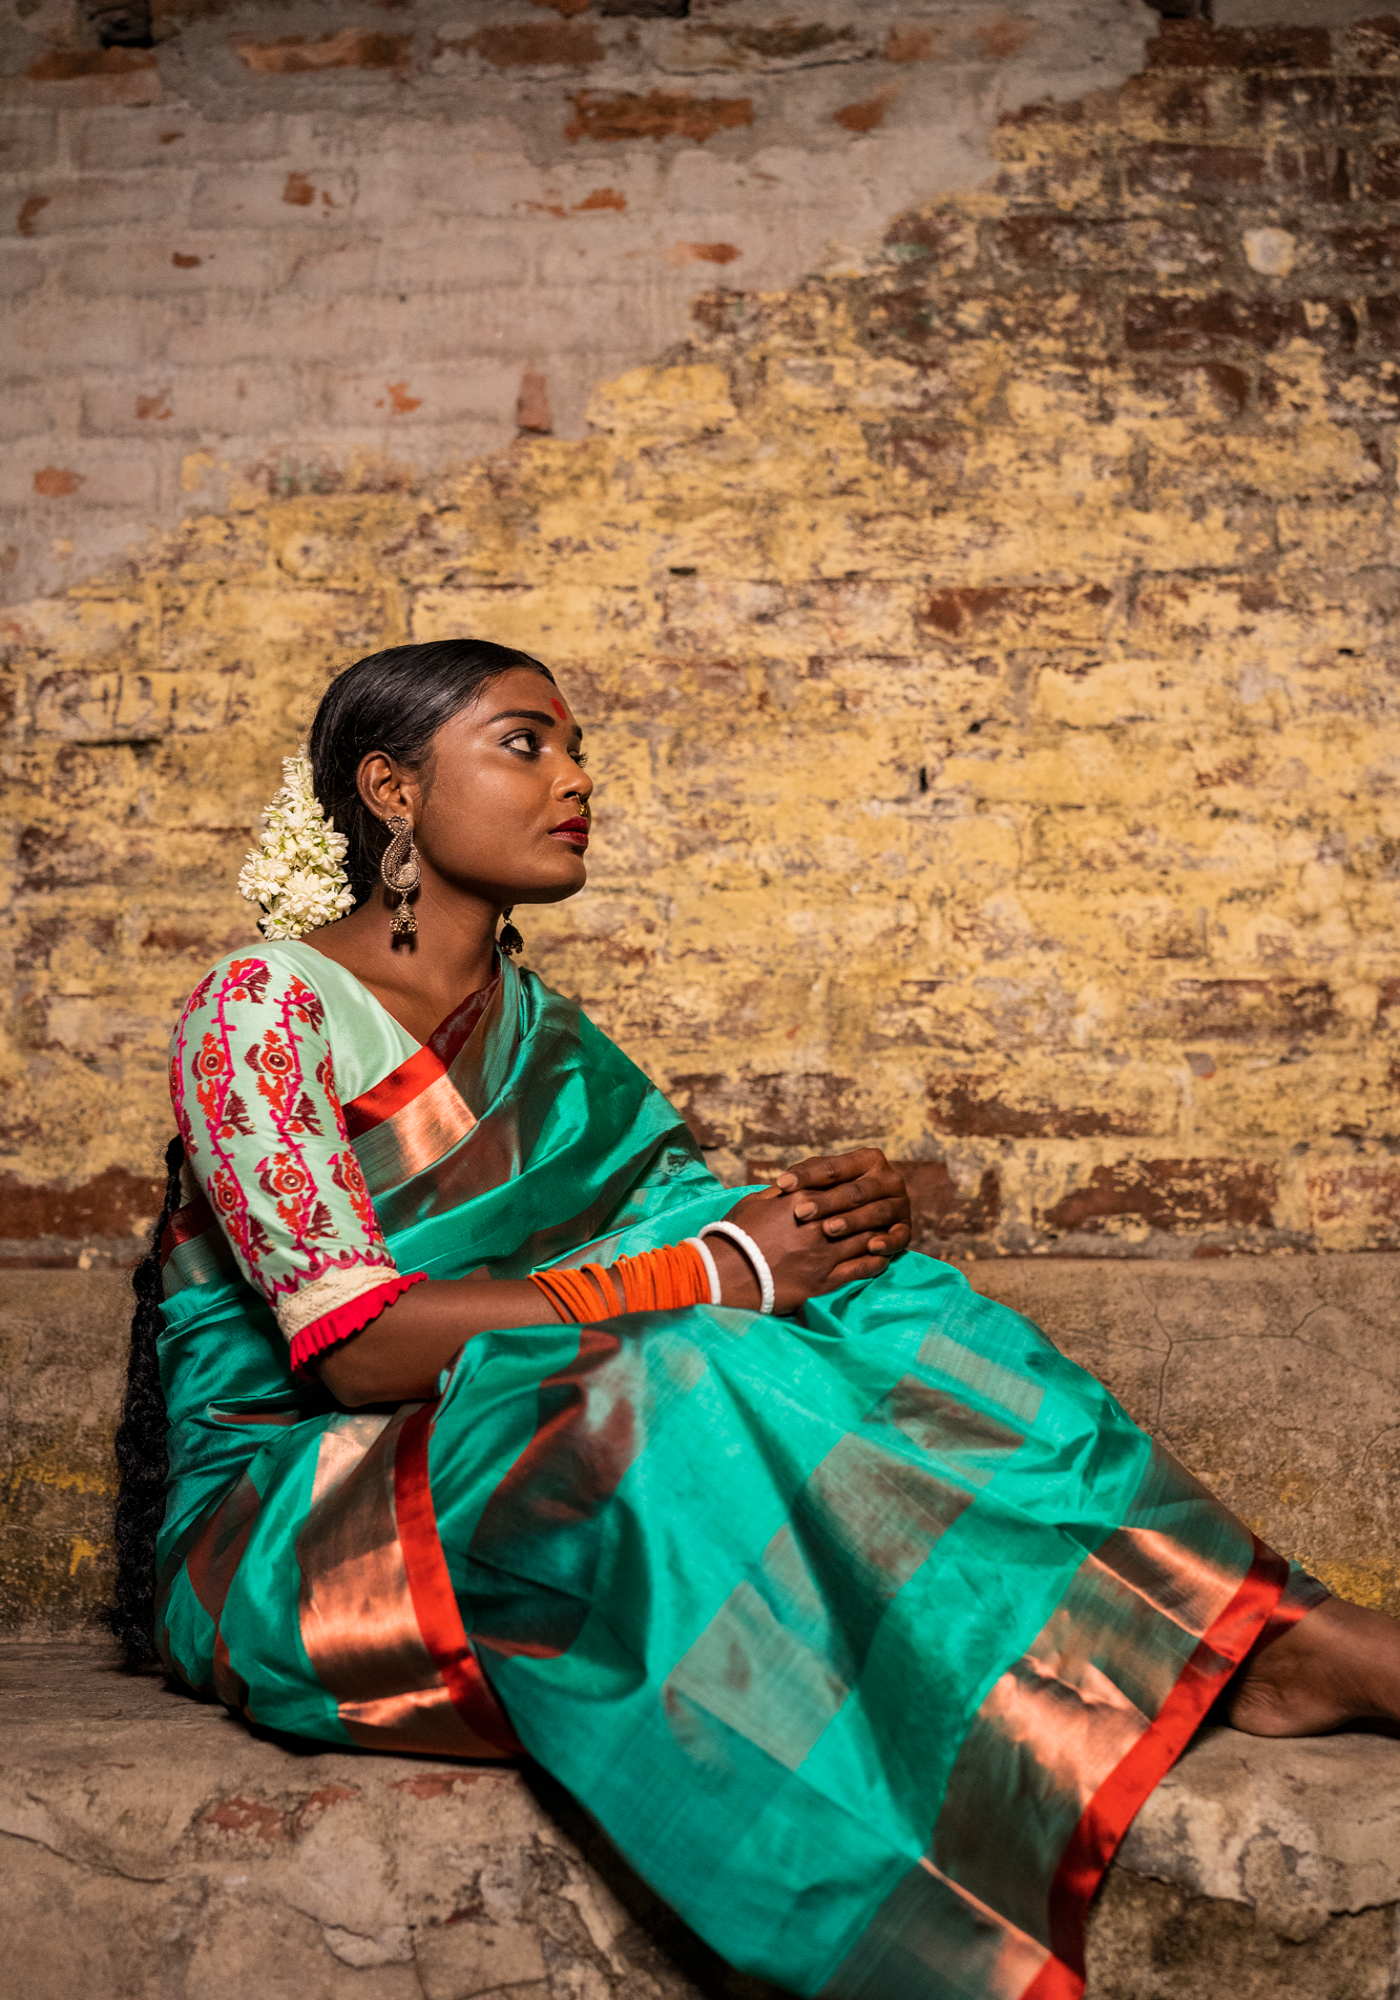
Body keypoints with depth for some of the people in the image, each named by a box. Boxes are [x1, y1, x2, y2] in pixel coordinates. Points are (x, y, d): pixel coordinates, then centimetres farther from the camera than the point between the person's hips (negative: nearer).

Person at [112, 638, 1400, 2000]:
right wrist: (708, 1277, -22)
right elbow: (353, 1341, -20)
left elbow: (691, 1216, 6)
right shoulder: (266, 1004, -10)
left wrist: (848, 1218, -18)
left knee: (822, 1277, -15)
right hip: (267, 1543, -6)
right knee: (679, 1389, -33)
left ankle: (1257, 1641, -21)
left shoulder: (538, 1033, 13)